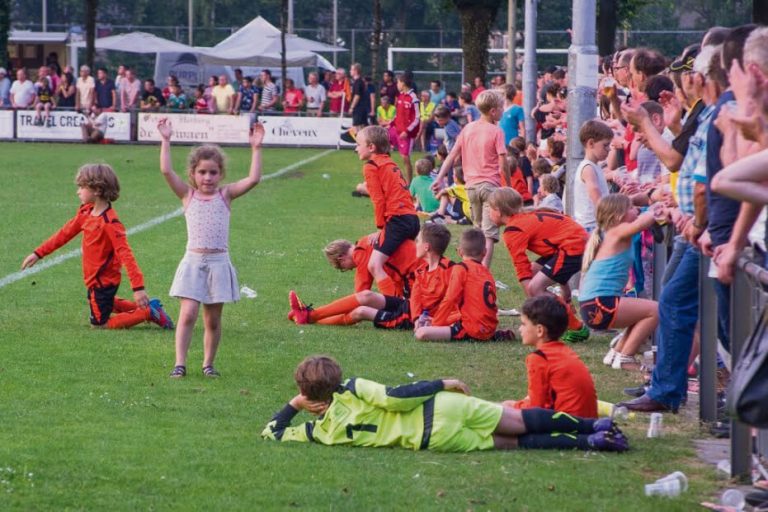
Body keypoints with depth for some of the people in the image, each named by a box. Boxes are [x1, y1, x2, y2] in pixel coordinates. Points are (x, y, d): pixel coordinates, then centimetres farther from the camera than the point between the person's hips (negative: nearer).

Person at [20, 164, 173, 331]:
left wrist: (138, 287, -37)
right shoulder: (85, 212, -1)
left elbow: (126, 254, -31)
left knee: (100, 324, 0)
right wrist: (38, 253, 10)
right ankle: (145, 307, 25)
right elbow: (65, 233, 10)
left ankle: (147, 313, 3)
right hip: (93, 279, 9)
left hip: (103, 282, -9)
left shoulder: (110, 223, -27)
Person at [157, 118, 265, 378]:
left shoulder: (225, 194, 6)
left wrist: (256, 148, -8)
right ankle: (180, 363, -6)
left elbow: (254, 178, -5)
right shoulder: (187, 194, 5)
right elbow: (166, 171, -7)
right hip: (193, 262, -1)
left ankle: (208, 364, 18)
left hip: (219, 263, 1)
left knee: (213, 320, 6)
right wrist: (166, 140, -10)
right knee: (188, 315, -10)